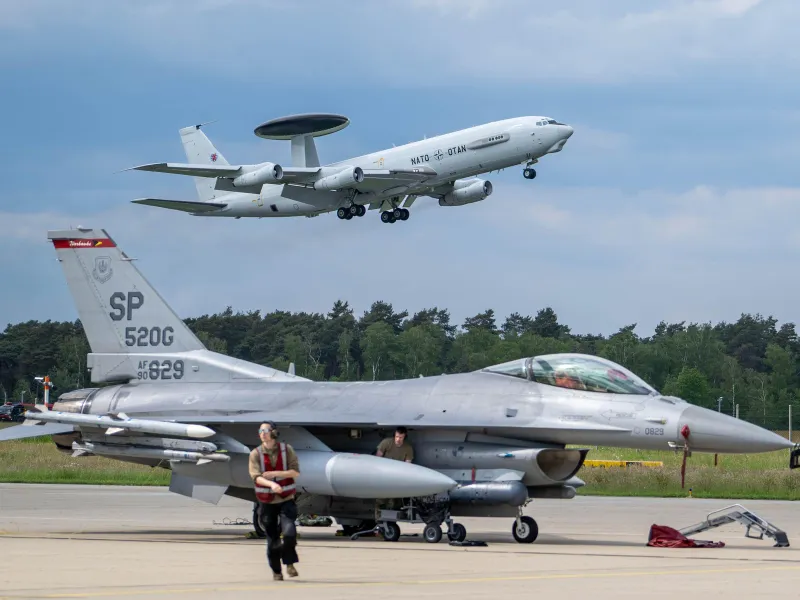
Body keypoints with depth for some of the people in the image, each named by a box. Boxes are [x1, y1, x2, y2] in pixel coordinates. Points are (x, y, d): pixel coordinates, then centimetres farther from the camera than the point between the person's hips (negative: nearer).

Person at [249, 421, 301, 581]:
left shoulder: (286, 449, -1)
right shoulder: (256, 454, -3)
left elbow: (295, 471, -7)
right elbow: (256, 476, -15)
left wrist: (275, 473, -18)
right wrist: (271, 484, -33)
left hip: (286, 500, -1)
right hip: (267, 501, 1)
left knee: (289, 533, -19)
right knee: (272, 538, 3)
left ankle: (289, 563, 3)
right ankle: (276, 571, 19)